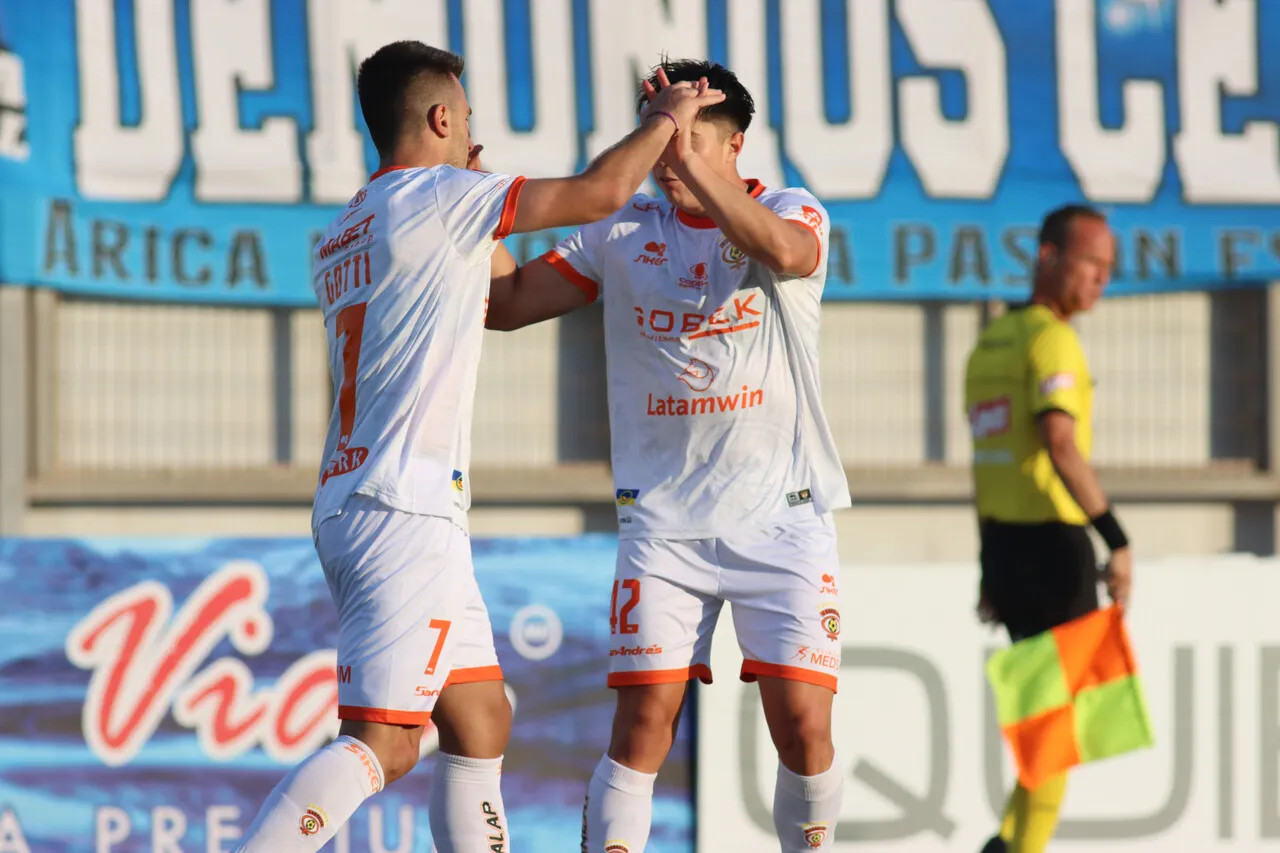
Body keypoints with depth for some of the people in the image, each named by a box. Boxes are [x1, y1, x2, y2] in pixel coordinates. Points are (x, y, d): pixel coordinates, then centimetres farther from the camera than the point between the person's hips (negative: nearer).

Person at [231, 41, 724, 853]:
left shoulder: (343, 237, 19)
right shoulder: (434, 197, -7)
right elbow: (601, 192, -8)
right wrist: (666, 119, 9)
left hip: (348, 505, 10)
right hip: (405, 513, -10)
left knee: (481, 719, 14)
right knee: (384, 743, -14)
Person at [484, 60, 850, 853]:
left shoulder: (794, 212, 0)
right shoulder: (621, 234, 8)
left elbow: (785, 253, -24)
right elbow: (506, 302, 11)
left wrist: (692, 168, -30)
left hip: (782, 515, -1)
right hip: (663, 518, 1)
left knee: (803, 725, -8)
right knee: (644, 721, -10)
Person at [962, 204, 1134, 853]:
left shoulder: (990, 342, 15)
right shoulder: (1051, 339, -12)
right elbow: (1060, 442, -25)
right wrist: (1117, 539, -27)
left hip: (1002, 542, 8)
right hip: (1052, 543, -8)